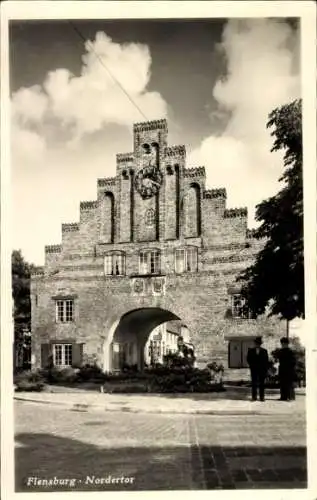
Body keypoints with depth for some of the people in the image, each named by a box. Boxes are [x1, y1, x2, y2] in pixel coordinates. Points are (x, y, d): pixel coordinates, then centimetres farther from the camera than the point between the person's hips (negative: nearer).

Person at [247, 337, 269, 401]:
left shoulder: (264, 351, 6)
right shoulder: (251, 350, 7)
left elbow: (266, 361, 5)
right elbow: (248, 359, 8)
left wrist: (266, 369, -2)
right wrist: (251, 365, -5)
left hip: (262, 369, 0)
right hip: (254, 369, 0)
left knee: (261, 383, 2)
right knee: (254, 383, 1)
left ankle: (262, 397, 6)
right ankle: (254, 397, 4)